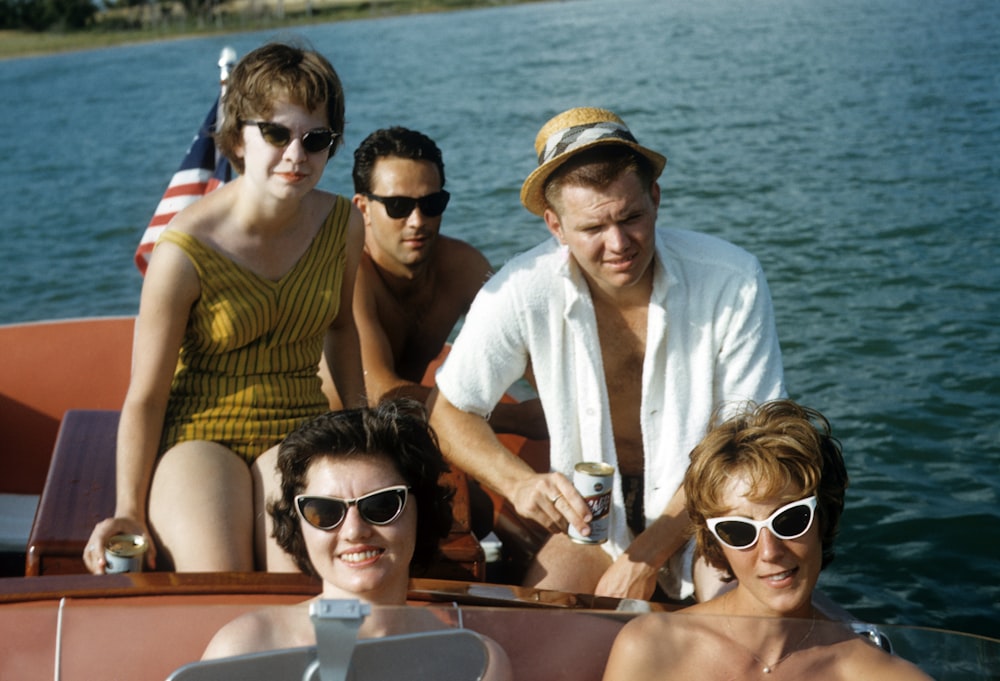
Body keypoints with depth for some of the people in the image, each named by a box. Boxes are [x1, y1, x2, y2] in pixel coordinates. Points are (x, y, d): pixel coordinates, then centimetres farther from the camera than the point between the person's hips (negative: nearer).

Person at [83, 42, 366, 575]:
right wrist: (129, 510, -11)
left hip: (298, 430, 3)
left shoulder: (343, 226, -2)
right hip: (199, 434, -3)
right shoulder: (184, 252, -17)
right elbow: (145, 397, -10)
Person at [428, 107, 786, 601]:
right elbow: (448, 410, -4)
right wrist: (520, 483, -24)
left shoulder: (733, 282, -18)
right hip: (597, 512, 1)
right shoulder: (521, 292, -16)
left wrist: (646, 556, -18)